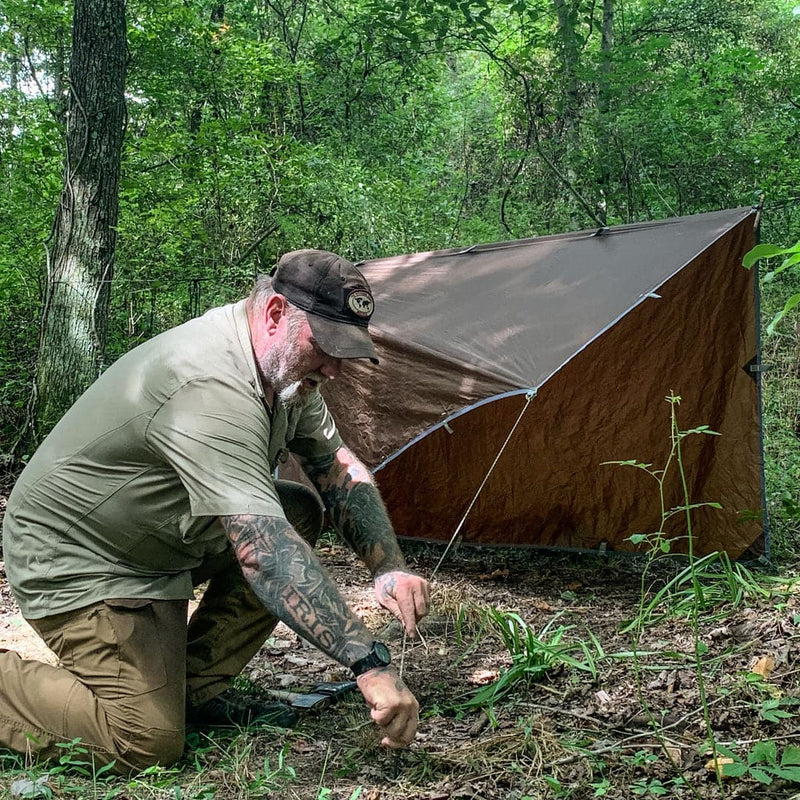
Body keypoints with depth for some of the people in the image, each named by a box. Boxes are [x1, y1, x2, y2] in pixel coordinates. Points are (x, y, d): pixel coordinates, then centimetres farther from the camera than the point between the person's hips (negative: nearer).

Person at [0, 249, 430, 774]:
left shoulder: (288, 366, -3)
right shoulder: (212, 387, -35)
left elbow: (340, 470, 4)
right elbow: (261, 550, -42)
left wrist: (390, 568, -11)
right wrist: (371, 664, -44)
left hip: (166, 539, 10)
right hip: (77, 560, -10)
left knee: (301, 513, -2)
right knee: (146, 744, -19)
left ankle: (195, 689, 4)